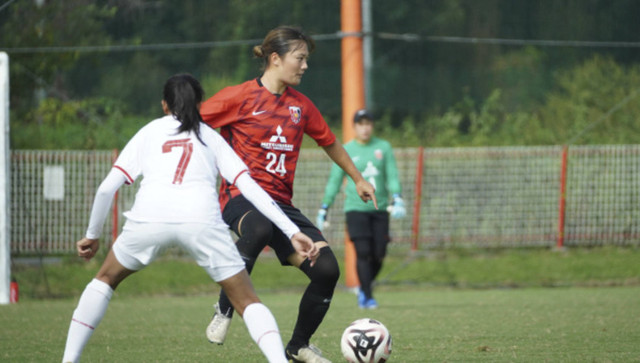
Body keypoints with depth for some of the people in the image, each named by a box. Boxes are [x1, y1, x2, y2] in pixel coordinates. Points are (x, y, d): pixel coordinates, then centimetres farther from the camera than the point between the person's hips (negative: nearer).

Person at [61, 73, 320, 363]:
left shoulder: (149, 133, 26)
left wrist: (92, 236, 31)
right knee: (247, 301, 9)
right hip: (202, 220, 0)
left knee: (105, 279, 27)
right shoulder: (210, 137, 27)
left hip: (149, 219, 0)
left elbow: (107, 188, 18)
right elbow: (250, 187, 15)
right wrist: (293, 232, 12)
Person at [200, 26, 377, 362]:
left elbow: (329, 142, 28)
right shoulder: (240, 97, -5)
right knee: (259, 228, -43)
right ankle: (224, 309, -23)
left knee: (326, 269, -9)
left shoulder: (301, 105, 12)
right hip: (241, 197, -6)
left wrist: (358, 179, 37)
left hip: (280, 204, 6)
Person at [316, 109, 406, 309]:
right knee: (363, 252, -14)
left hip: (380, 209, 2)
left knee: (378, 255, -1)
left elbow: (392, 176, 6)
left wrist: (397, 199, -10)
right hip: (356, 208, -2)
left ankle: (364, 288, 23)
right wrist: (324, 209, 7)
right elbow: (334, 181, 9)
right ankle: (367, 296, -8)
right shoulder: (345, 151, 4)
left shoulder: (383, 148, 8)